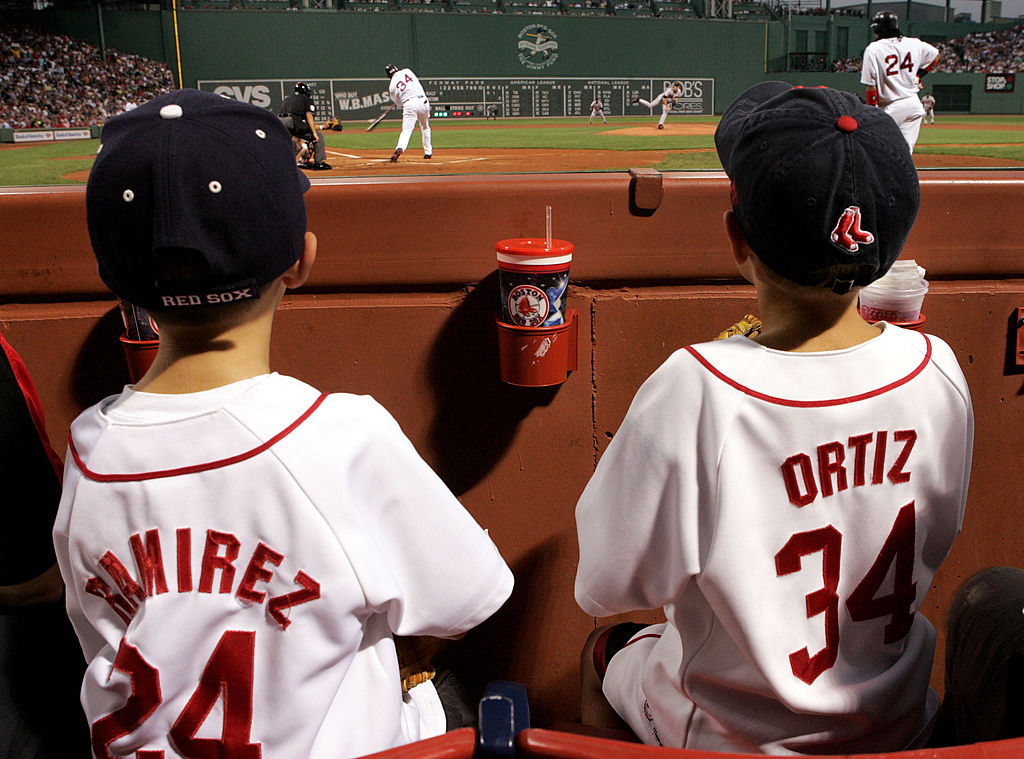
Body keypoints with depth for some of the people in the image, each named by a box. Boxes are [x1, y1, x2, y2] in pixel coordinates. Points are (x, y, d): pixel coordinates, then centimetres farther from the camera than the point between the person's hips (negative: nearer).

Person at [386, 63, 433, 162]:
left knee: (406, 130, -5)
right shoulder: (407, 71, 9)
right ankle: (428, 152, 22)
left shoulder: (392, 86, 6)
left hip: (409, 105, -2)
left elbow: (398, 103, 14)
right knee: (425, 127, 20)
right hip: (423, 101, 2)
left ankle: (400, 149, -31)